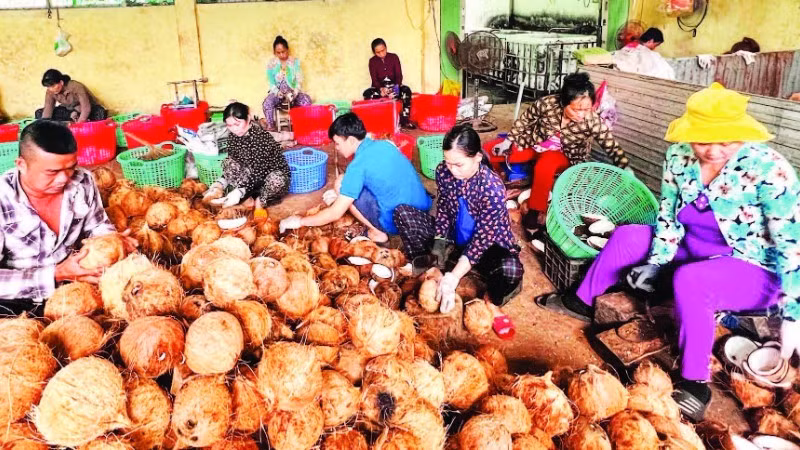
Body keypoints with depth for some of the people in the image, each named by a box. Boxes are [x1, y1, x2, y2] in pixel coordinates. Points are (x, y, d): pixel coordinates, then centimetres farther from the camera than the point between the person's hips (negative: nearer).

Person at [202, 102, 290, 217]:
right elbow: (231, 165, 0)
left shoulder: (262, 136, -28)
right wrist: (220, 183, -18)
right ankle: (247, 199, -13)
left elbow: (258, 171, -31)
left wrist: (239, 192, -39)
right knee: (228, 162, -20)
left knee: (276, 180, -41)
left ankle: (260, 202, -9)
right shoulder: (233, 137, -8)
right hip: (251, 176, 5)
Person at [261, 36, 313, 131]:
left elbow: (299, 80, -4)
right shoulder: (271, 64, 2)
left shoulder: (295, 62, 2)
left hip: (293, 92, 0)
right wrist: (278, 93, -21)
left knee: (306, 100, -32)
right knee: (267, 103, -33)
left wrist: (294, 93, -22)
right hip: (277, 93, 0)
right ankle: (270, 127, -25)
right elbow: (271, 83, -1)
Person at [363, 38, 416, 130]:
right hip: (379, 87, 0)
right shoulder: (372, 61, 4)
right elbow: (374, 79, -5)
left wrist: (396, 87, -24)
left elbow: (399, 75, -2)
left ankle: (405, 120, -28)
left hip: (393, 85, 0)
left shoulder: (394, 57, 4)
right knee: (367, 93, -32)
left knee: (406, 90, -31)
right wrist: (381, 89, -26)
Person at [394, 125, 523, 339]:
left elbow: (482, 238, -28)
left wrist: (454, 277, -34)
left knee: (510, 269, -40)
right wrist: (439, 241, -15)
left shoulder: (492, 188, -30)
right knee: (402, 212, -9)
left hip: (488, 246, -5)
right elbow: (443, 208, 1)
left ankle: (491, 302, -2)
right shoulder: (443, 172, -16)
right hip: (454, 238, 5)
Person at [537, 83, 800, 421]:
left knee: (688, 279, -35)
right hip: (695, 253, 6)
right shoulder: (680, 156, -11)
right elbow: (669, 217, -2)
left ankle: (695, 383, -20)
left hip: (756, 271, -6)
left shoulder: (768, 169, -25)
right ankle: (581, 302, 13)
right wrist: (655, 263, -12)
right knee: (628, 235, -5)